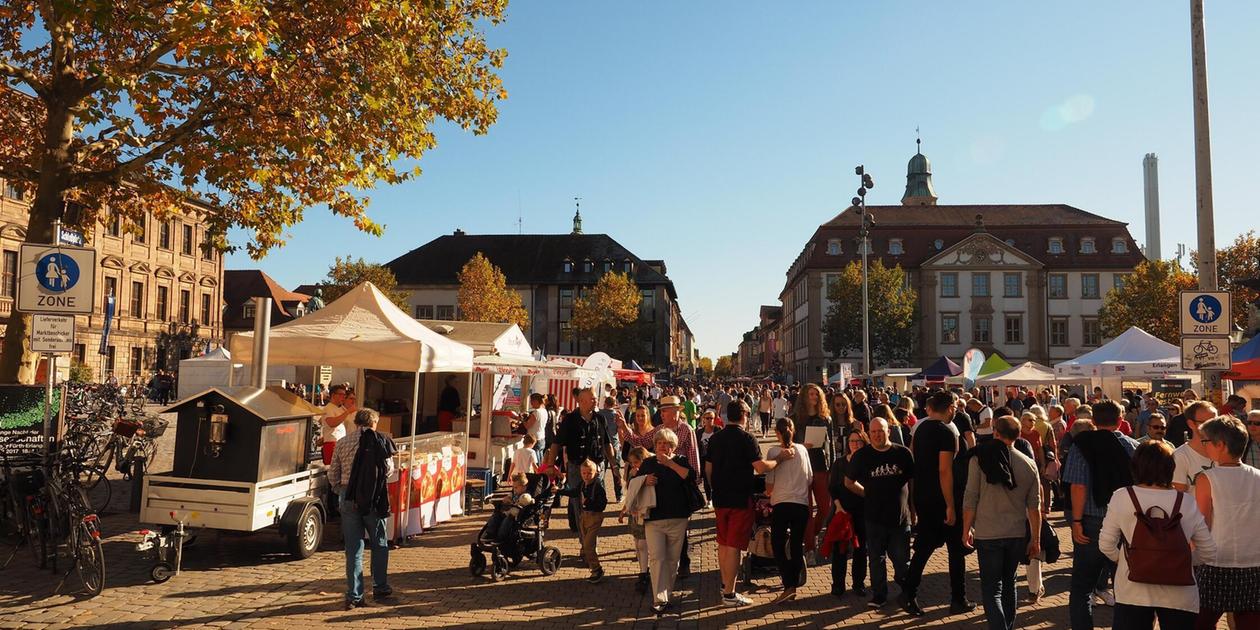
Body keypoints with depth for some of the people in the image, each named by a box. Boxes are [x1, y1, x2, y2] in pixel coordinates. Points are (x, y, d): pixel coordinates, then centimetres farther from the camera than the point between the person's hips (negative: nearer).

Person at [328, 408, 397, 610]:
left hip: (349, 497, 2)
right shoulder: (379, 441, -5)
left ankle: (354, 596, 8)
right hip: (373, 498, -2)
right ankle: (380, 589, 22)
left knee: (353, 548, 7)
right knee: (379, 544, 15)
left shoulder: (342, 443, 4)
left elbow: (333, 474, 6)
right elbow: (389, 470, -4)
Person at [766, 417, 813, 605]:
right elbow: (810, 480, 10)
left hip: (781, 504, -3)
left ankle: (788, 586, -7)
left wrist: (768, 492, 16)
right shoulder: (802, 450, 3)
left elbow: (769, 485, -6)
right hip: (802, 503, 3)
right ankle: (794, 585, 17)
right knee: (797, 546, 13)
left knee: (778, 545, 5)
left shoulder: (774, 451, -7)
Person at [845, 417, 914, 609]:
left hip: (900, 517, 0)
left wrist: (913, 509, 8)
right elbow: (849, 482, 9)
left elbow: (913, 482, 7)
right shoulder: (862, 455, -2)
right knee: (876, 558, 8)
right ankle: (879, 595, 21)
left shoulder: (902, 453, -2)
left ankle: (907, 592, 26)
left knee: (902, 559, 6)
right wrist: (868, 494, 4)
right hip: (874, 518, 0)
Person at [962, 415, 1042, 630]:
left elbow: (970, 499, -10)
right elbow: (1034, 505, 2)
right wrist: (1036, 539, 10)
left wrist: (966, 530, 1)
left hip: (987, 534, -4)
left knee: (992, 589, 2)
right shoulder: (1029, 464, 0)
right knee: (1008, 584, 21)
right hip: (1018, 534, 4)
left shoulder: (980, 459, -10)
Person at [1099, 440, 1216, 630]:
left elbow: (1106, 545, -5)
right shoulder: (1188, 504, -4)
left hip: (1133, 593, -1)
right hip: (1178, 595, 1)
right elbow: (1209, 552, 3)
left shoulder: (1121, 497, -8)